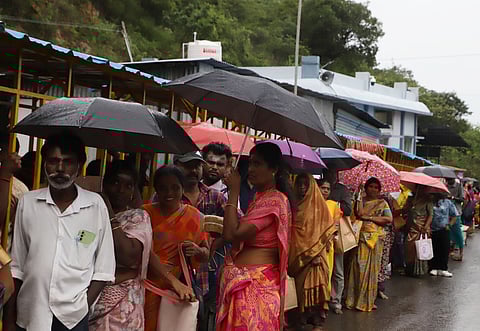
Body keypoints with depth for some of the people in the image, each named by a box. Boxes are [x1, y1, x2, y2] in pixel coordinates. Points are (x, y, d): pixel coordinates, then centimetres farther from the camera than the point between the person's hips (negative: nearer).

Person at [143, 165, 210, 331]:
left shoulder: (194, 216, 3)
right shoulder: (146, 213, -2)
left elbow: (206, 255, 10)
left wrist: (197, 250, -12)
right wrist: (173, 280, -24)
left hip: (181, 287, 2)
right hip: (149, 285, -2)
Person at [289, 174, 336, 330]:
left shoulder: (319, 204, 3)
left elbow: (328, 227, 0)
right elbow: (291, 229, 8)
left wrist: (316, 251, -10)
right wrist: (295, 251, -6)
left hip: (317, 251, -2)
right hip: (299, 253, 2)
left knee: (315, 281, -6)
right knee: (302, 283, 2)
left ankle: (317, 314, 0)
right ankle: (304, 314, 8)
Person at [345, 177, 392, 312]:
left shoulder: (382, 203, 10)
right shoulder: (360, 201, 10)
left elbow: (389, 219, -4)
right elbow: (359, 213, -9)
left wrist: (369, 217, -8)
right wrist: (360, 197, -6)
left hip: (375, 239, 1)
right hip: (361, 238, -1)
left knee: (372, 268, 3)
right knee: (359, 267, -6)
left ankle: (369, 300, 10)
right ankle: (356, 299, 0)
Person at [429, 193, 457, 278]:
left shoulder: (447, 203, 5)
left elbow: (454, 216, 10)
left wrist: (449, 225, -1)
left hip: (443, 231, 0)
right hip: (431, 231, 0)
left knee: (444, 250, -2)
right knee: (433, 250, 2)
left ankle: (443, 269, 5)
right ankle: (433, 268, 11)